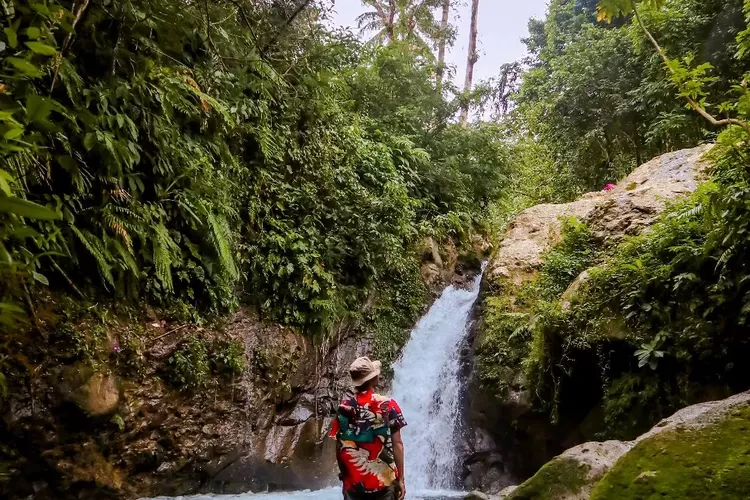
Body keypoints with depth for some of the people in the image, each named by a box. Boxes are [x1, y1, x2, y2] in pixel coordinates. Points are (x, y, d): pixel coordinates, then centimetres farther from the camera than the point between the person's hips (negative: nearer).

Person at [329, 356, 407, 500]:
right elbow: (397, 444, -7)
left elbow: (339, 446, 4)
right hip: (383, 482, -2)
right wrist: (401, 479, 1)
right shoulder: (388, 406, -7)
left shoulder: (344, 407, 0)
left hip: (353, 482, 3)